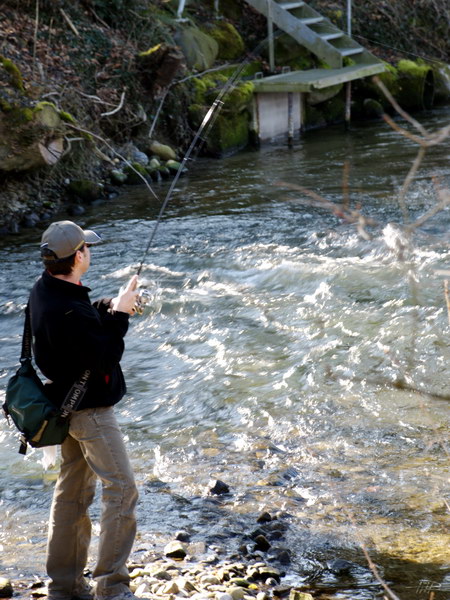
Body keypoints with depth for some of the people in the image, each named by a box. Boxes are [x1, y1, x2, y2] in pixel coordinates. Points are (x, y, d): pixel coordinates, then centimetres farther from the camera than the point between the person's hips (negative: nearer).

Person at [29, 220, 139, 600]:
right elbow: (105, 357, -24)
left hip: (67, 404, 10)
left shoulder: (45, 290, 1)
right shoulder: (69, 310, -28)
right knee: (121, 488, -4)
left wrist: (109, 308, 0)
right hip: (89, 410, -10)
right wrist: (120, 315, -14)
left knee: (72, 493, 16)